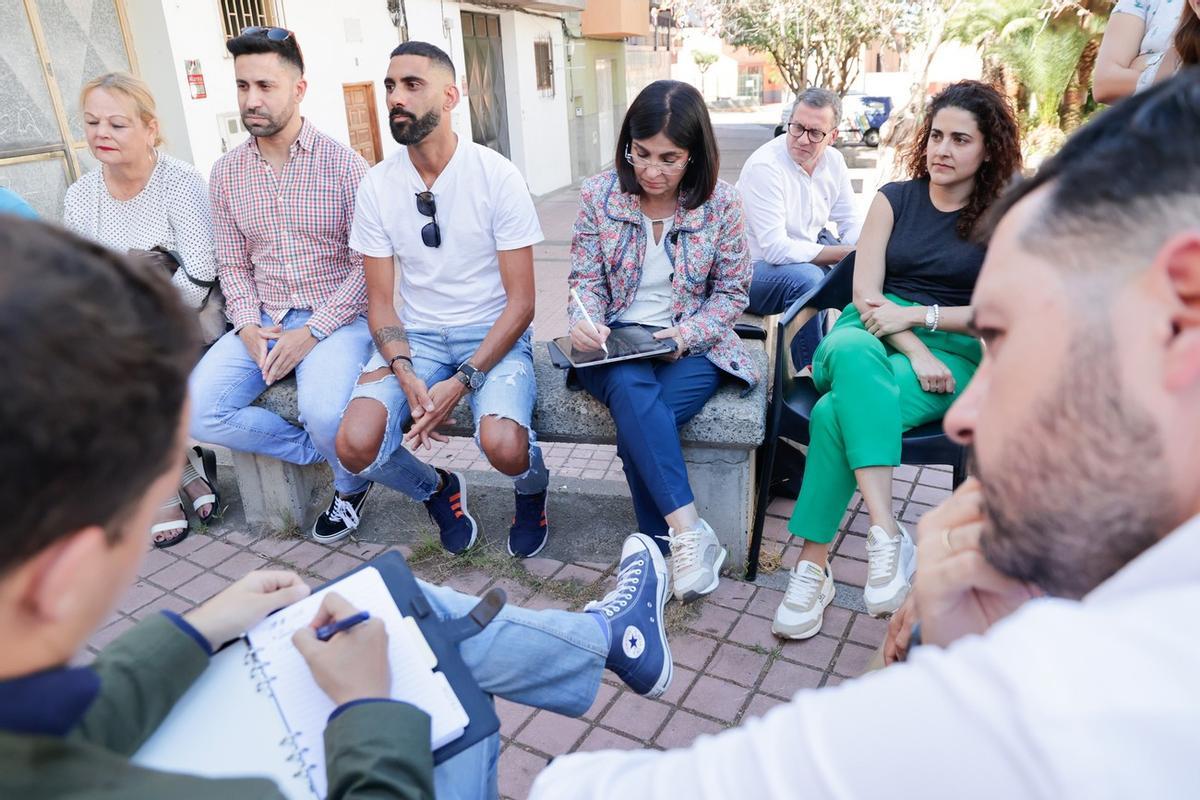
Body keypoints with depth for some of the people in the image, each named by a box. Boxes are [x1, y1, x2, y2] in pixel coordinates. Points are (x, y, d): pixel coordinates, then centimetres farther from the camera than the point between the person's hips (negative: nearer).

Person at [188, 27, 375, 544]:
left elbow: (367, 265, -9)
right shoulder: (225, 173, 8)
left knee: (323, 411, -32)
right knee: (195, 412, -16)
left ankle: (350, 483, 5)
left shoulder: (344, 166, -6)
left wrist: (313, 332, -15)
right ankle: (318, 452, 5)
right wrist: (248, 327, -7)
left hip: (335, 318, -4)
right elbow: (232, 264, 12)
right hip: (263, 321, 5)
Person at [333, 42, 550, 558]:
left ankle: (532, 490, 11)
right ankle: (438, 490, 15)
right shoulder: (377, 186, 0)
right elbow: (380, 301, 2)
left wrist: (463, 381, -21)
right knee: (355, 446, -21)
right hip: (415, 337, 3)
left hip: (493, 336, -3)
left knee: (503, 446, -30)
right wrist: (406, 374, -17)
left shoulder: (497, 176, -9)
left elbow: (521, 301, -10)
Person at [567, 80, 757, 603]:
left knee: (638, 419, -32)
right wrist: (583, 320, -18)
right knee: (631, 390, -36)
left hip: (690, 345, -1)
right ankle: (690, 532, -33)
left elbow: (732, 292, 4)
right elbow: (585, 280, 6)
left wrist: (688, 333, -15)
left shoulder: (721, 203, -2)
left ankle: (661, 547, -16)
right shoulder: (599, 194, 1)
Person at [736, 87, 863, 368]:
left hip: (807, 255, 8)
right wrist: (843, 252, -24)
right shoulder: (764, 166, -21)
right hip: (754, 268, -8)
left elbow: (852, 222, 9)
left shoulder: (833, 161, 2)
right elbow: (776, 249, -27)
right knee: (807, 277, -34)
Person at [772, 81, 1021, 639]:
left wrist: (917, 314, -13)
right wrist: (916, 352, -14)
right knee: (850, 351, -40)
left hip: (956, 356, -2)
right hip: (872, 335, 2)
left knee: (836, 412, -34)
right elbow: (866, 293, 2)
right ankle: (885, 535, -44)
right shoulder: (895, 198, 14)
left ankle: (812, 568, -29)